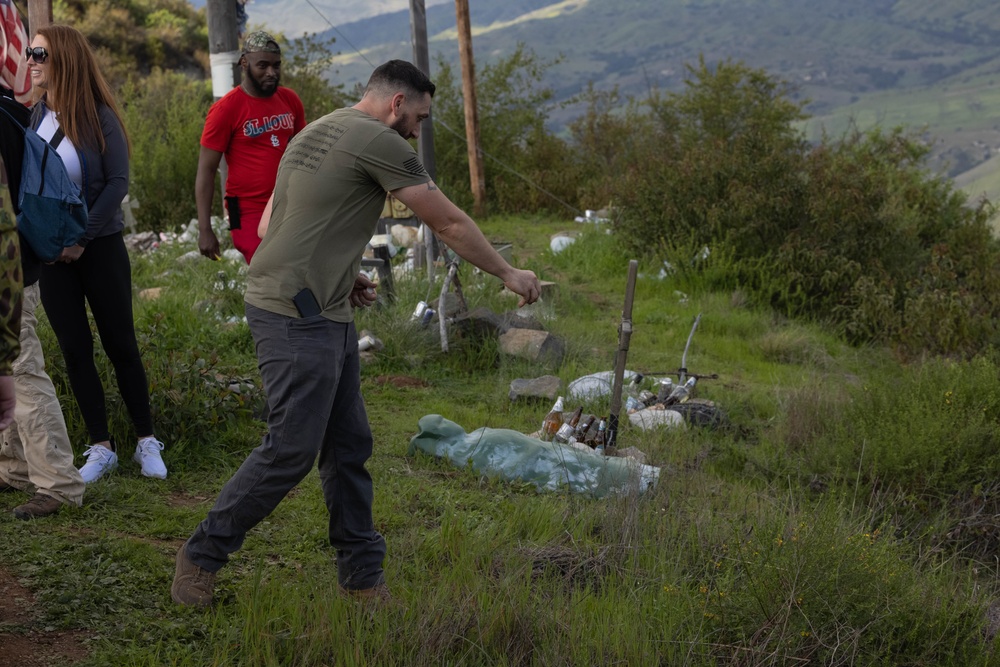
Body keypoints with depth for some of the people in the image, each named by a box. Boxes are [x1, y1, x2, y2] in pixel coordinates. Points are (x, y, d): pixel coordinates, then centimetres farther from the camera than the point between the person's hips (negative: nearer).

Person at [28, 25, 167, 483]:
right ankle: (101, 449, 14)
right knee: (75, 350, 5)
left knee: (121, 345, 3)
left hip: (99, 247, -3)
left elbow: (118, 183, -12)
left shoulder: (99, 117, -8)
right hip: (51, 253, 3)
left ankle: (146, 443, 14)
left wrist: (82, 238, -15)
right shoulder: (30, 118, 2)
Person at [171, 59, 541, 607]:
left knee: (349, 445, 10)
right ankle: (202, 555, 9)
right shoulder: (378, 141, -10)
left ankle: (362, 576, 17)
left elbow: (269, 226, 20)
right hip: (297, 318, -10)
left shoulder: (315, 134, 19)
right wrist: (508, 273, 6)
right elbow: (449, 223, -6)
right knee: (292, 449, -5)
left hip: (326, 316, 10)